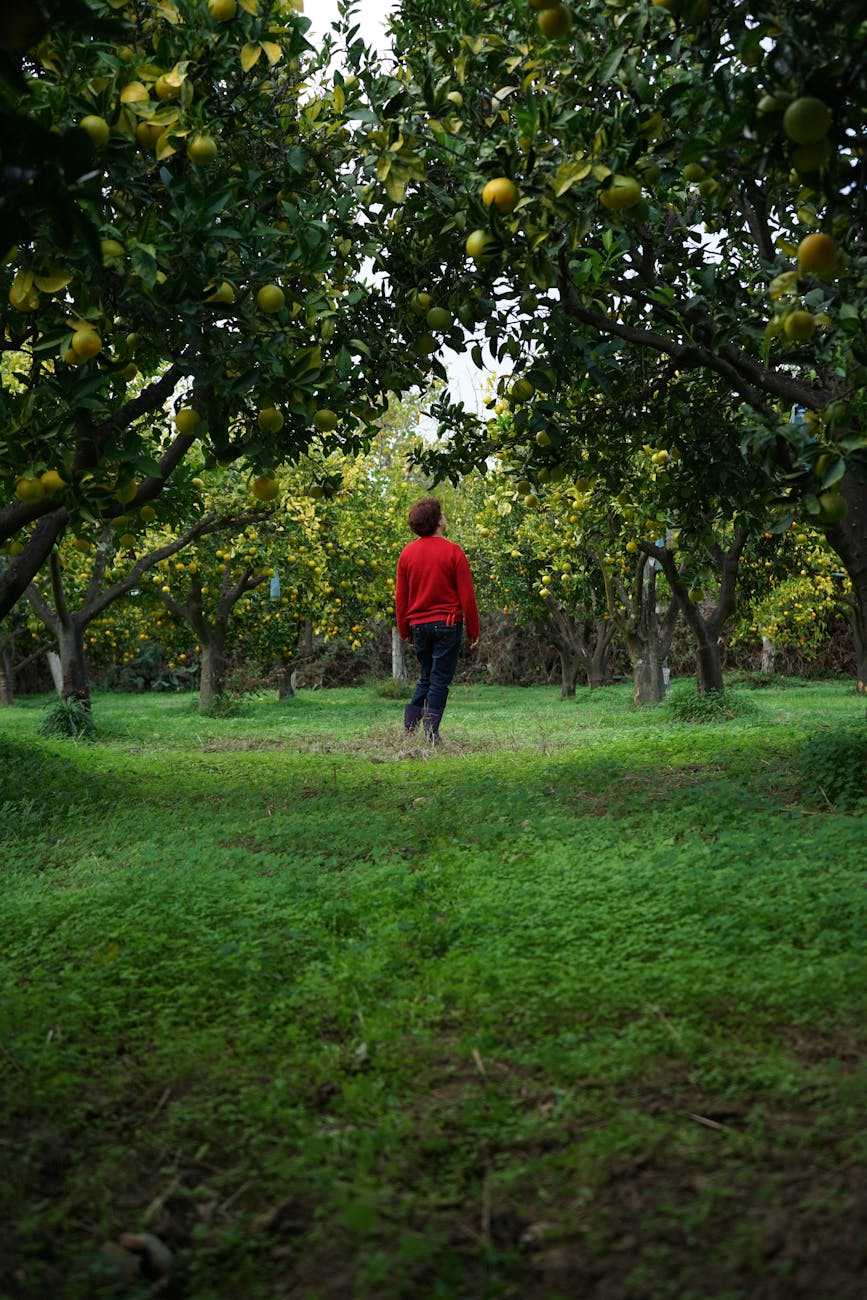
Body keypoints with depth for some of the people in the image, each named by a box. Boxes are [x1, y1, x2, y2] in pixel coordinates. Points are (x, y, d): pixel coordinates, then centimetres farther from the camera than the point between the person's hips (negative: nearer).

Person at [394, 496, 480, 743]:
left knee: (425, 677, 18)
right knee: (440, 679, 1)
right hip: (448, 624, -4)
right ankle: (430, 735, -2)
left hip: (419, 625, 4)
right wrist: (473, 632, 0)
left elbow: (400, 597, 8)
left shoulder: (407, 553, 4)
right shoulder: (453, 551, -7)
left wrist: (404, 630, 17)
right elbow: (467, 596, -7)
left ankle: (409, 727, 9)